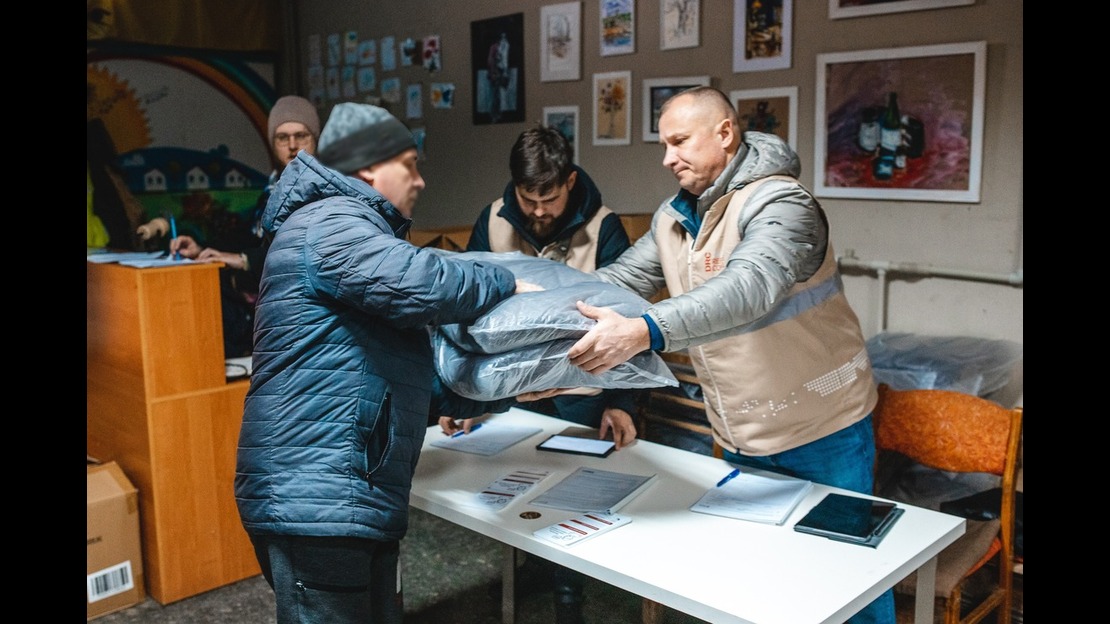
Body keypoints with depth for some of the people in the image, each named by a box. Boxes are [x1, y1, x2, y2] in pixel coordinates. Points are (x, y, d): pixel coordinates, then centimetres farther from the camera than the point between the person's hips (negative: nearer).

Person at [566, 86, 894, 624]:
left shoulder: (778, 202, -22)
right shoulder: (673, 216, 3)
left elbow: (748, 287, -40)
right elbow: (620, 278, 6)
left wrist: (644, 332, -54)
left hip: (823, 430, -6)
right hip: (740, 436, 7)